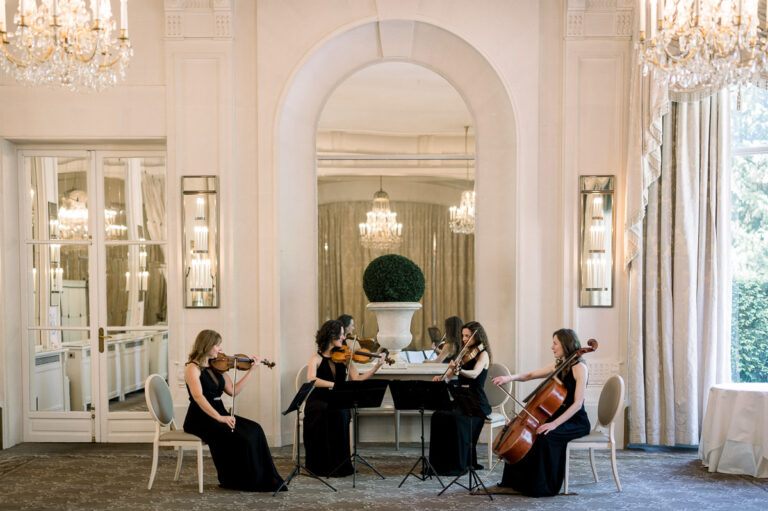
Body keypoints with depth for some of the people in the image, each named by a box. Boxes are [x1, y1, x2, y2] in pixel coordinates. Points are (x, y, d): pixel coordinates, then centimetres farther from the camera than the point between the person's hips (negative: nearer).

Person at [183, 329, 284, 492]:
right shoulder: (193, 368, -10)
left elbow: (233, 391, 10)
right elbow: (198, 396, -24)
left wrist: (251, 370, 10)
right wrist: (219, 417, -33)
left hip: (219, 414, 7)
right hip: (200, 418, -7)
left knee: (254, 430, -15)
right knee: (237, 436, -27)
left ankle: (264, 479, -13)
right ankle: (237, 481, -9)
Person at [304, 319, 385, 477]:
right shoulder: (316, 358, -2)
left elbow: (357, 379, -1)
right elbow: (311, 380, -21)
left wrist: (376, 368, -14)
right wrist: (333, 385, -35)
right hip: (318, 404, -2)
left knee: (340, 413, -31)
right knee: (322, 413, -34)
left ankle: (339, 466, -17)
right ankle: (321, 466, -18)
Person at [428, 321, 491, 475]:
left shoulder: (483, 354, -5)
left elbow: (474, 374, -26)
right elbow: (449, 374, 11)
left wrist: (459, 370, -45)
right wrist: (440, 377, -12)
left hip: (477, 404, -6)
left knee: (456, 419, -33)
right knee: (438, 417, -21)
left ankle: (460, 464, -21)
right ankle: (440, 462, -14)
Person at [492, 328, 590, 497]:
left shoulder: (579, 368, -14)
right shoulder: (558, 366, 10)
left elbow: (577, 403, -21)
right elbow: (530, 375, 14)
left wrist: (554, 423, -29)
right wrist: (510, 377, -6)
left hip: (576, 422, -8)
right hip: (559, 417, 8)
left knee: (544, 435, -31)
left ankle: (544, 486, -18)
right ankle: (518, 480, 8)